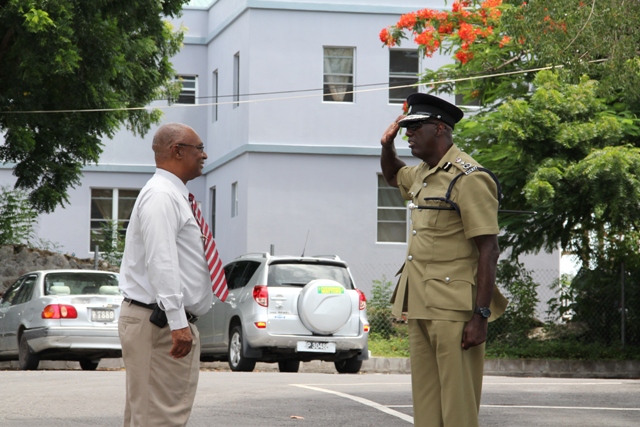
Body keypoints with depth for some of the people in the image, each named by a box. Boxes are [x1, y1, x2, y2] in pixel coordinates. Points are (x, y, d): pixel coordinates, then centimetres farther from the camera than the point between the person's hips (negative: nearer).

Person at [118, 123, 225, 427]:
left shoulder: (173, 195, 20)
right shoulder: (162, 196, -13)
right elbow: (161, 262, -23)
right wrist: (178, 322, -29)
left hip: (173, 322, 11)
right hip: (159, 321, -11)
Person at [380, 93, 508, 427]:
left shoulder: (469, 178, -12)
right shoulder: (421, 175, 15)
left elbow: (488, 252, -16)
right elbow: (392, 175, 41)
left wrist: (480, 317, -21)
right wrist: (387, 146, 17)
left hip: (454, 310, -9)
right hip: (420, 308, 9)